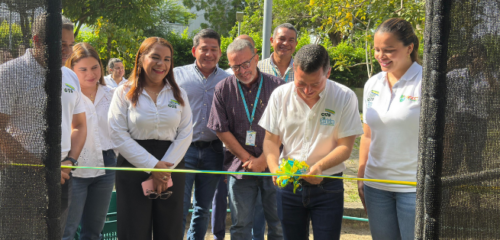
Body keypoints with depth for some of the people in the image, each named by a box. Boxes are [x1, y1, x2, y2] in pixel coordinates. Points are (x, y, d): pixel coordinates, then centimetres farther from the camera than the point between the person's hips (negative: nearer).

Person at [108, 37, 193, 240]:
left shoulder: (179, 94, 9)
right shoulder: (124, 93, 0)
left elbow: (185, 134, 3)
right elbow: (119, 136, -8)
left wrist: (165, 167, -10)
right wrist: (152, 166, -13)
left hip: (171, 167, 3)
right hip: (133, 167, -3)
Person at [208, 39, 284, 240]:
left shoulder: (277, 86, -2)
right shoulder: (223, 89, 2)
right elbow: (222, 130, 1)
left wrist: (263, 160, -8)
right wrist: (248, 159, -4)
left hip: (273, 165, -1)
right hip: (240, 167, 1)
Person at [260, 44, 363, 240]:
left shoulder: (345, 97, -10)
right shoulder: (280, 95, -4)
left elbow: (345, 146, -8)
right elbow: (271, 139, 3)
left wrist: (320, 166, -26)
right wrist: (275, 169, -17)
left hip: (327, 186, -2)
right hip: (288, 183, 2)